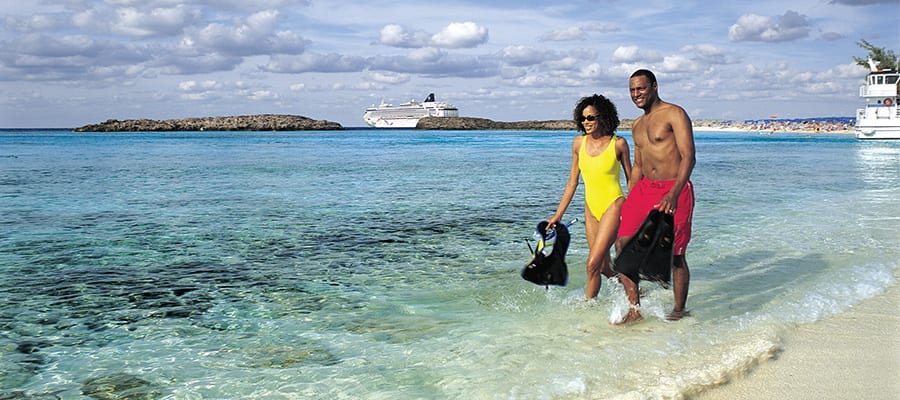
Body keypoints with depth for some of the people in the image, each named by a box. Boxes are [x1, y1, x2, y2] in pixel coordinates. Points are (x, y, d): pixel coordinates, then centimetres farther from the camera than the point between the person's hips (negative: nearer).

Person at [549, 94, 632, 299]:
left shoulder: (618, 144, -7)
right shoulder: (579, 142, 4)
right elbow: (572, 182, 10)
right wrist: (558, 215, 9)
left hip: (613, 205, -5)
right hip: (591, 208, 5)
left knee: (593, 264, -13)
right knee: (604, 268, 11)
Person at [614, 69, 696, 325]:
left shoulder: (674, 114, -6)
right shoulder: (637, 126, 17)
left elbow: (689, 157, -15)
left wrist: (673, 195, -27)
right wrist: (628, 202, 20)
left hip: (674, 191, -7)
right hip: (645, 188, 7)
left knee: (675, 255, -1)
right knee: (623, 243, -6)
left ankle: (679, 311, 17)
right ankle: (634, 310, -1)